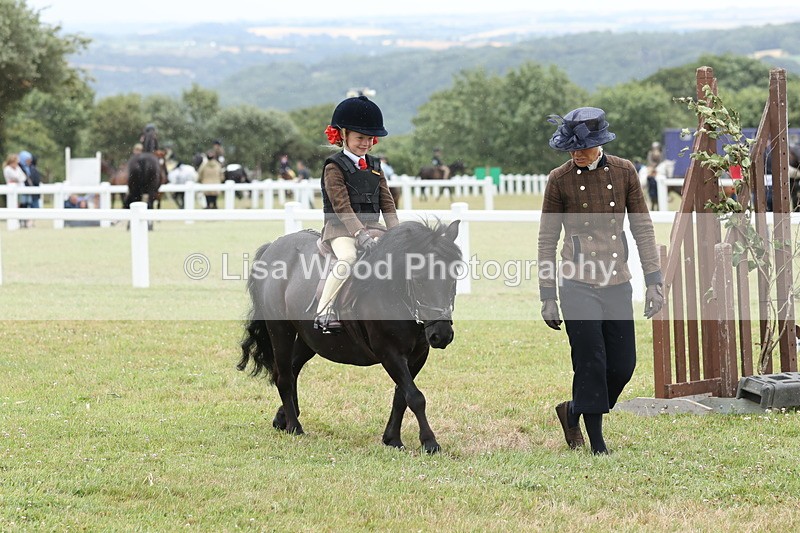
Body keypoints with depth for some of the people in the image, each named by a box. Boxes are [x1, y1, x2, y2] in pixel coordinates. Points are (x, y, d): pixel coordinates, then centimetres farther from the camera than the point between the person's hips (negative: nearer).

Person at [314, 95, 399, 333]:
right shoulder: (334, 167, -5)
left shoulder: (374, 167, 16)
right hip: (340, 228, -7)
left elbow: (387, 203, 11)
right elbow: (342, 206, -17)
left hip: (371, 227, 7)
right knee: (348, 257, -35)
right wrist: (360, 234, -28)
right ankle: (324, 311, -33)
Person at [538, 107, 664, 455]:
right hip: (578, 285, -3)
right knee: (591, 363, -6)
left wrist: (653, 282, 1)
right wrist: (548, 297, -1)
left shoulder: (624, 172, 3)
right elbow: (547, 240, 1)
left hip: (617, 283, 3)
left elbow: (643, 228, 7)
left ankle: (573, 410, 27)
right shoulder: (559, 180, -3)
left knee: (623, 365, 3)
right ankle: (596, 442, 7)